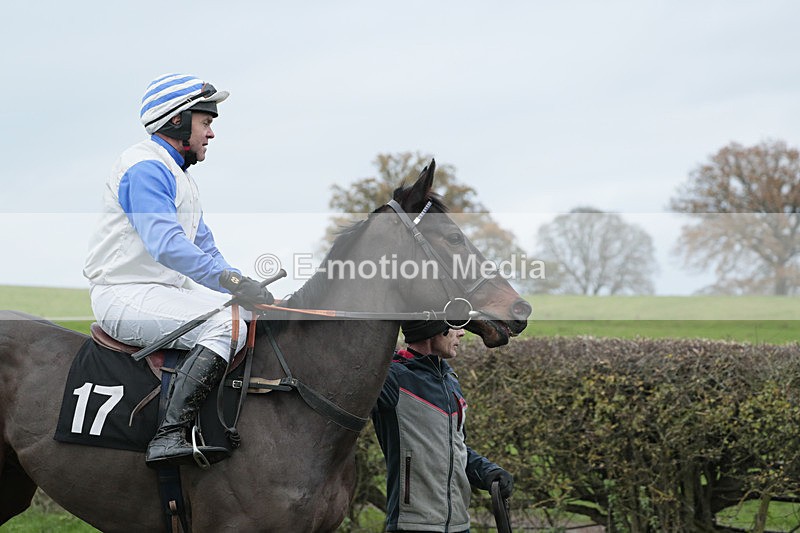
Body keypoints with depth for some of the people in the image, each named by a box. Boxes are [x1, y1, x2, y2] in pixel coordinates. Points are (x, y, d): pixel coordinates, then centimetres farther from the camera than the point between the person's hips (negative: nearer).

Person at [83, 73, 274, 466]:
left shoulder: (178, 175, 21)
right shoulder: (145, 168, -13)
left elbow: (204, 245, 23)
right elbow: (166, 245, -26)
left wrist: (244, 286, 6)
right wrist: (233, 281, -30)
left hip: (169, 289, 11)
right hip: (125, 296, -11)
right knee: (227, 325, -29)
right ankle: (168, 436, -35)